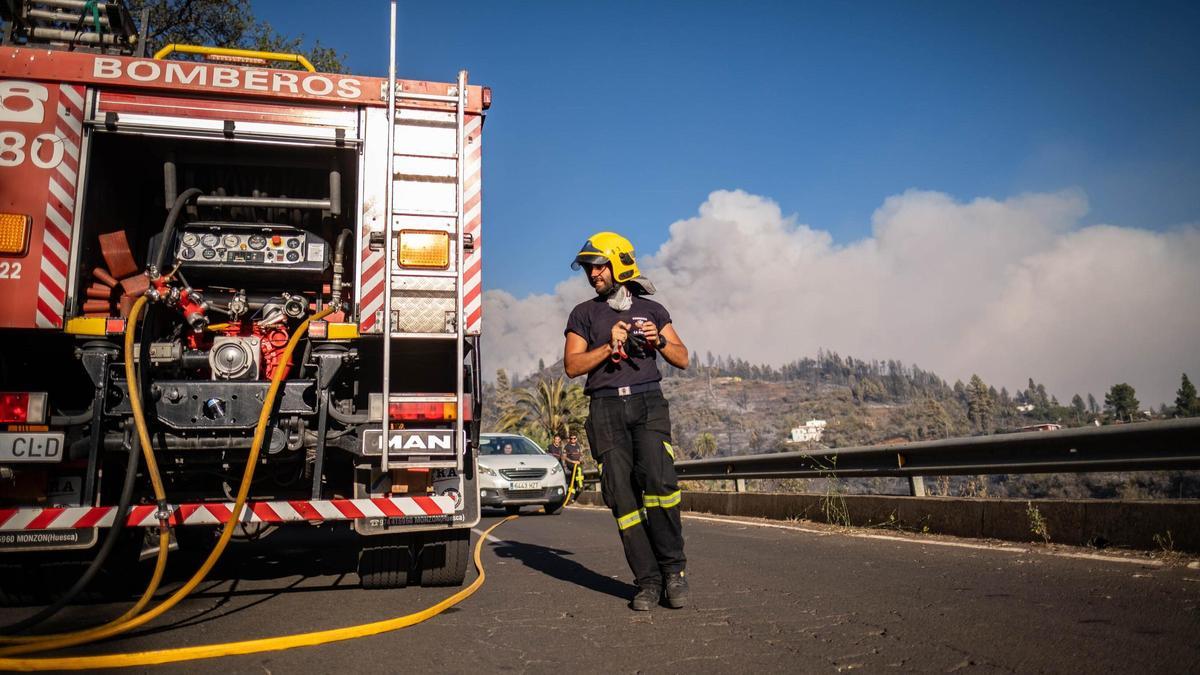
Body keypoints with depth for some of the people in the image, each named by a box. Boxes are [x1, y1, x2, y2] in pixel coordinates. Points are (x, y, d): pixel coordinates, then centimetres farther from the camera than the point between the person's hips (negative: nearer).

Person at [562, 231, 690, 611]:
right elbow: (572, 365, 4)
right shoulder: (584, 314, 14)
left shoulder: (651, 309, 16)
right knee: (622, 493, -6)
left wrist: (658, 341, -5)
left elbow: (682, 359, 13)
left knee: (658, 480, -20)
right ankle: (648, 581, 0)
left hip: (648, 403, 0)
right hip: (606, 409, 1)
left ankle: (673, 570, -7)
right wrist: (610, 346, -8)